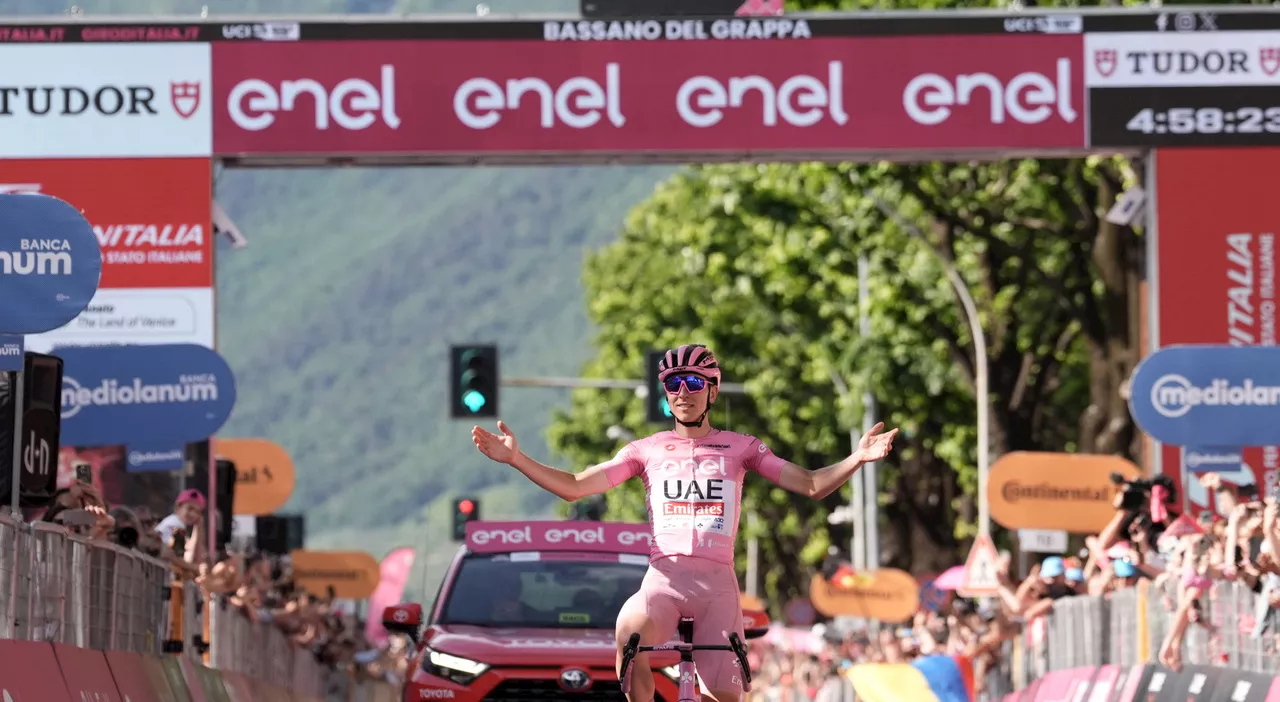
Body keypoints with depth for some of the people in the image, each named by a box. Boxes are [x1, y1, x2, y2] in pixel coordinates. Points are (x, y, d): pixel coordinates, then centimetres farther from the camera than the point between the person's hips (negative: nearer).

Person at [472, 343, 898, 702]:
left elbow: (811, 485, 6)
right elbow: (574, 487, 10)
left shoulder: (739, 448, 12)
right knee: (630, 629, -34)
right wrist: (516, 459, -2)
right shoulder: (647, 451, 13)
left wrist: (857, 459, -12)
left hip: (716, 579, 1)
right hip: (665, 575, -1)